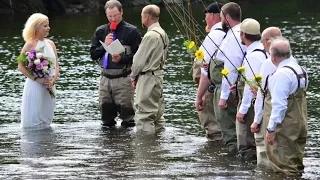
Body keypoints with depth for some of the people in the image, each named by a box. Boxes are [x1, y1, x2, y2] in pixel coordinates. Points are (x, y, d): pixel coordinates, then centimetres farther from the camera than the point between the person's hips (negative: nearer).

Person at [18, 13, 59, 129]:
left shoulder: (50, 44, 10)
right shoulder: (30, 44, -7)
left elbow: (56, 66, 11)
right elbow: (21, 67, -10)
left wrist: (53, 80, -7)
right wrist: (37, 79, -18)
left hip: (49, 87, 6)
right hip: (34, 86, -6)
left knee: (46, 121, 10)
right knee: (34, 121, -3)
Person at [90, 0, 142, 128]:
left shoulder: (131, 31, -1)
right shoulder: (101, 31, 14)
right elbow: (93, 54, 11)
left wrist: (121, 59, -20)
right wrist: (104, 46, -7)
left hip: (123, 78, -5)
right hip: (105, 78, 5)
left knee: (126, 111, -7)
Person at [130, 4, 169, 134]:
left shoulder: (151, 36, -18)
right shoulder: (163, 34, 11)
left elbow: (139, 59, -14)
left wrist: (134, 76, 3)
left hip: (148, 78, -10)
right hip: (159, 74, 10)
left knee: (144, 115, -8)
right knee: (157, 113, 14)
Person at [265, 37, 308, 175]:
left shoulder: (281, 74, -20)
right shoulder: (301, 70, 9)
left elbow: (279, 105, -24)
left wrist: (271, 129, -21)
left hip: (285, 126, -9)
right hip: (300, 124, 9)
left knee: (284, 169, -1)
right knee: (296, 166, 18)